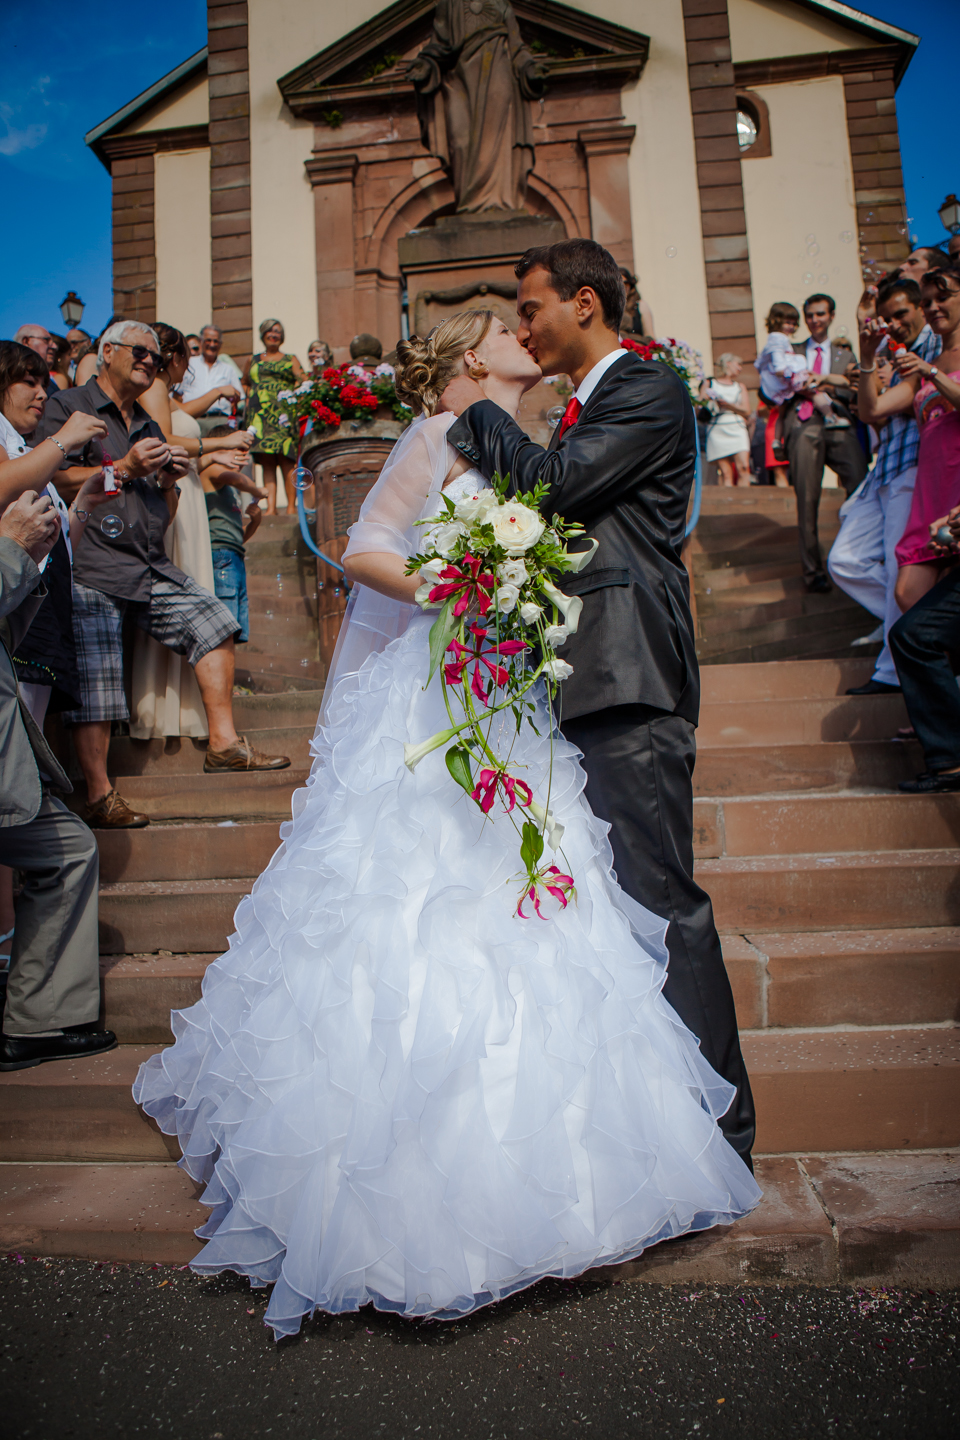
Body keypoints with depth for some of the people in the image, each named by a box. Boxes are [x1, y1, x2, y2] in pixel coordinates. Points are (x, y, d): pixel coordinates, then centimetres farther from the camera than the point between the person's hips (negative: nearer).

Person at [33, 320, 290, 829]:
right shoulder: (67, 407, 5)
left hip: (152, 567, 7)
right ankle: (99, 796, -4)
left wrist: (170, 481, 4)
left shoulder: (149, 429, 26)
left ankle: (223, 742, 3)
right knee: (92, 681, -10)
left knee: (213, 622, -3)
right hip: (92, 567, -7)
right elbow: (54, 479, -10)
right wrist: (124, 468, -12)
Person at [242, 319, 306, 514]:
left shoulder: (290, 359, 18)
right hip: (260, 415, 2)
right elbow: (244, 383, 34)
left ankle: (291, 505, -13)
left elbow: (303, 383, 7)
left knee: (286, 458, -12)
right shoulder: (253, 360, 25)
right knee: (266, 460, -6)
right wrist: (249, 398, 15)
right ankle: (270, 506, -10)